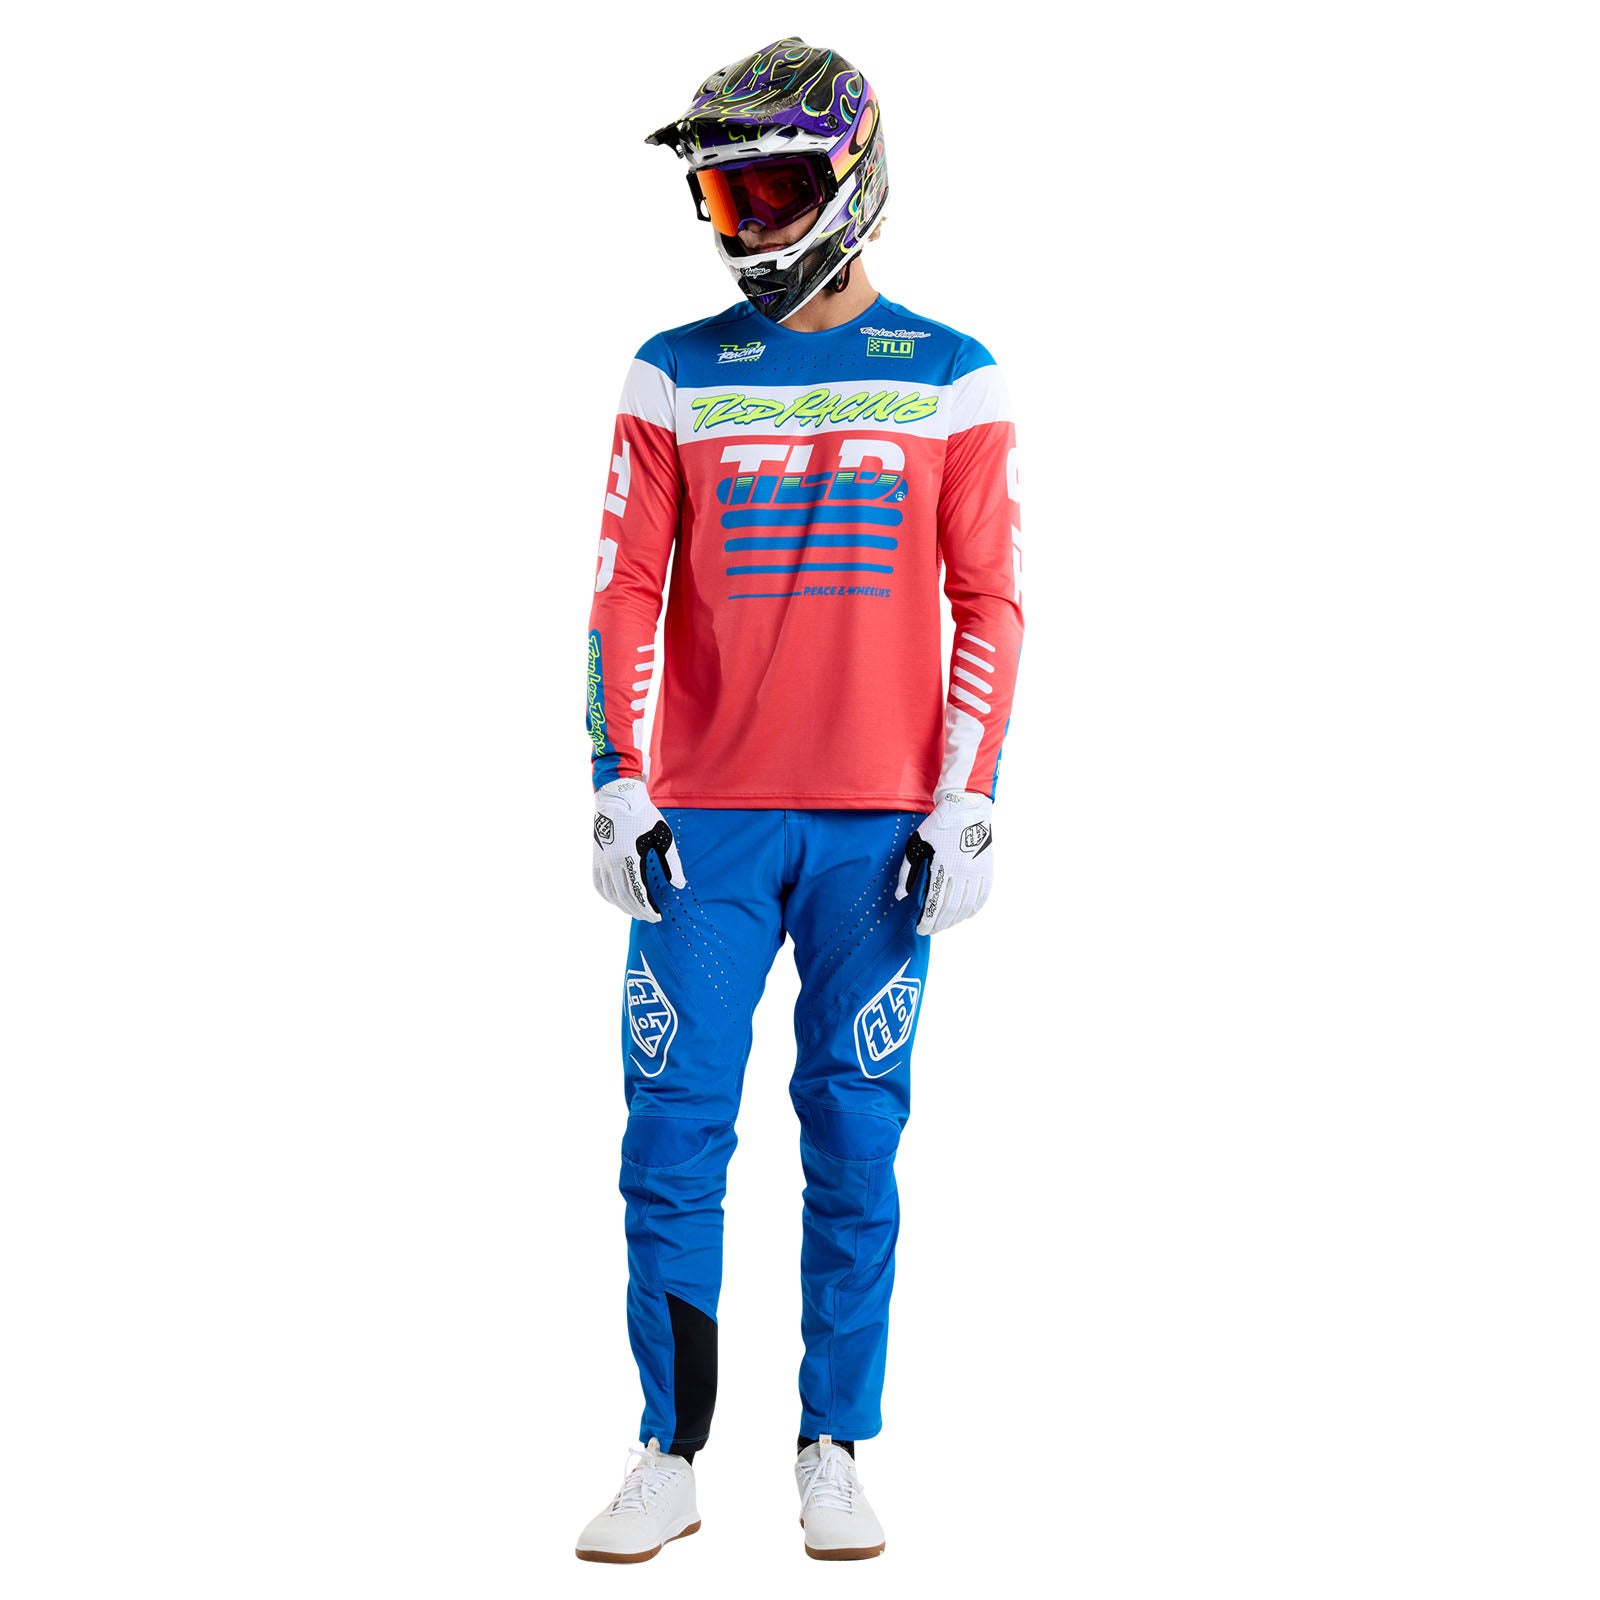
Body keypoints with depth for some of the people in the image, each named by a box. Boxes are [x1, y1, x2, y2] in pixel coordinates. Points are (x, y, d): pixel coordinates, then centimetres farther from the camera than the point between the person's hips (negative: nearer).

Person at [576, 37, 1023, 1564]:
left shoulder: (949, 381, 4)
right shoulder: (677, 376, 6)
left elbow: (988, 604, 3)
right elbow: (627, 590, 5)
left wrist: (964, 804, -5)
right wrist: (618, 788, -4)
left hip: (878, 828, -1)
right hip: (706, 821, 1)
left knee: (856, 1140, 4)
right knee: (675, 1134, -1)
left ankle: (834, 1453, 15)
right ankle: (670, 1456, 9)